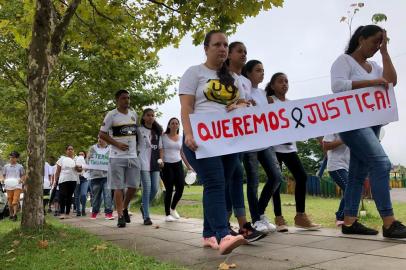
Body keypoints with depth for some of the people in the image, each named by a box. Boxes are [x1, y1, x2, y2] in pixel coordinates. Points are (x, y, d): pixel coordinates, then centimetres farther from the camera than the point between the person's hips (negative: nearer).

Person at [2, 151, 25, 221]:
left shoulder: (20, 167, 5)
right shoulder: (6, 166, 11)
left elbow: (23, 175, 10)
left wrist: (21, 180, -11)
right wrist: (6, 180, -5)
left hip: (17, 186, -2)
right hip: (8, 186, 3)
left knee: (15, 200, -12)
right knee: (10, 200, 7)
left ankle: (15, 214, -15)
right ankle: (11, 214, 20)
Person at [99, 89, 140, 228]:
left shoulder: (134, 114, 11)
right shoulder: (111, 115, -5)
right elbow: (101, 134, -5)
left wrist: (135, 145, 12)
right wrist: (117, 144, -14)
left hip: (133, 156, 5)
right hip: (117, 157, -5)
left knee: (134, 186, 5)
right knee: (119, 187, -1)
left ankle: (125, 208, 28)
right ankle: (120, 216, 6)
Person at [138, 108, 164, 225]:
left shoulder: (157, 131, 17)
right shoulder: (139, 130, 2)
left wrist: (161, 159, 3)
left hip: (155, 163, 5)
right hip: (144, 163, -5)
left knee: (155, 188, 2)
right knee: (147, 189, -7)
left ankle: (144, 206, 28)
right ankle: (146, 217, 1)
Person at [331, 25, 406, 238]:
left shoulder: (373, 66, 21)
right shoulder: (344, 60, -1)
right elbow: (337, 85, -18)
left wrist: (385, 52, 8)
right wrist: (370, 82, -20)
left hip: (372, 122, 9)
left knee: (359, 173, 5)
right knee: (381, 163, -20)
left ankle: (349, 222, 8)